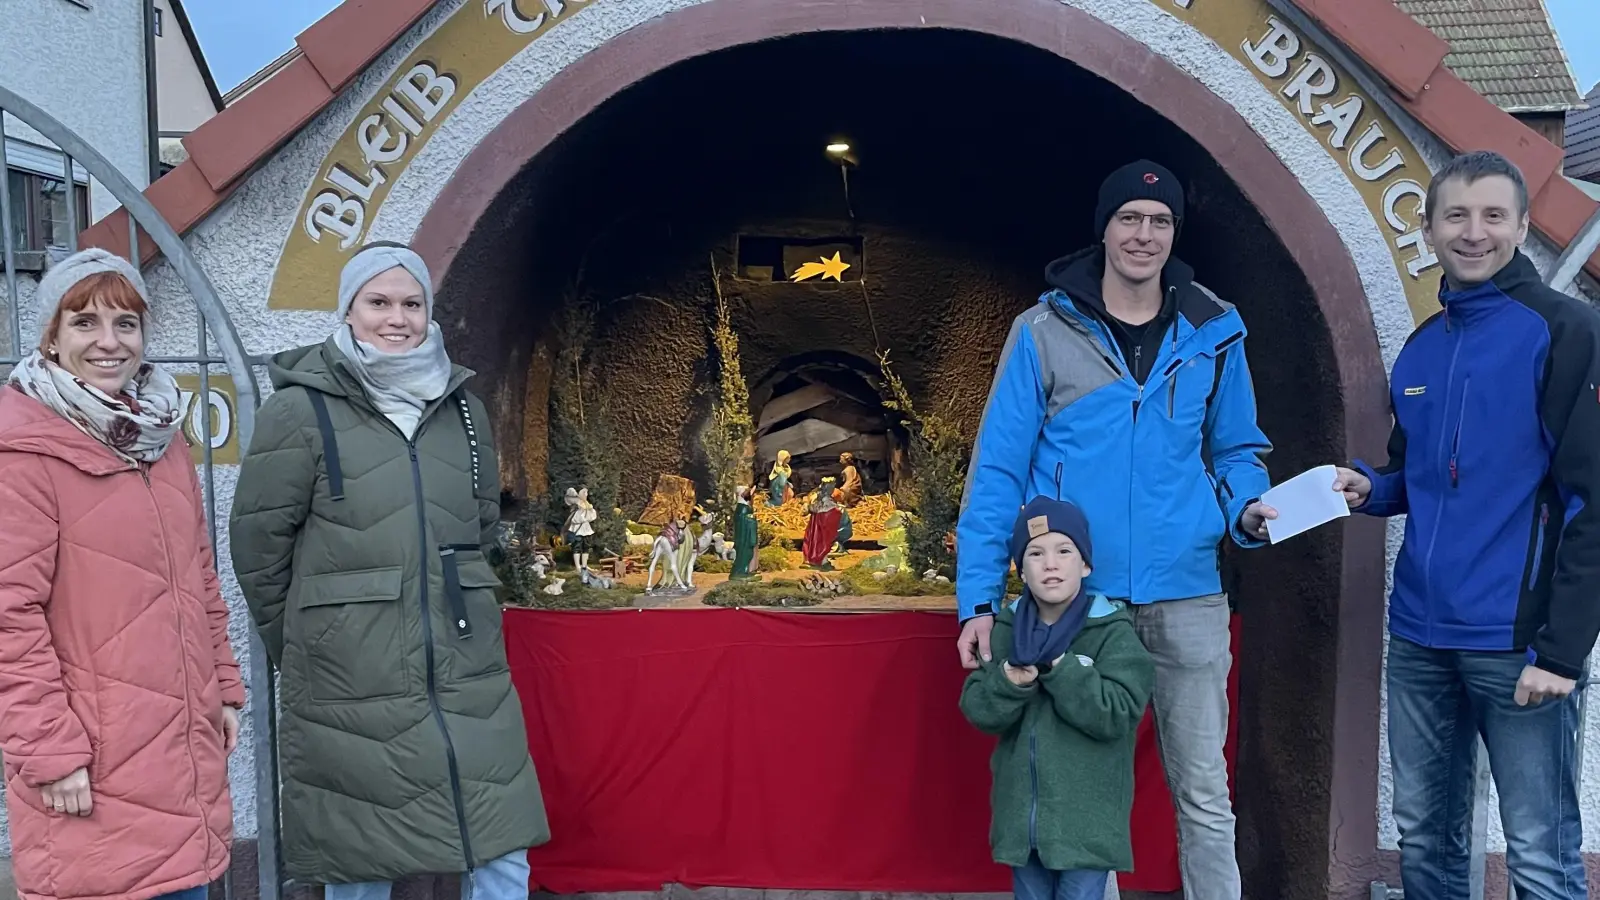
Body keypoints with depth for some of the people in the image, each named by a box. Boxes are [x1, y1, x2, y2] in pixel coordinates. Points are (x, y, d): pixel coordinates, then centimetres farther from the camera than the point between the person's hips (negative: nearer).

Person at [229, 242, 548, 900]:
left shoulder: (462, 406, 9)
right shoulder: (300, 409, -5)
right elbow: (260, 542, -1)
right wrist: (297, 645, 8)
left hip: (467, 669, 4)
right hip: (349, 679, -3)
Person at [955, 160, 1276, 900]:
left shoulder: (1213, 332, 4)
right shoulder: (1044, 331, -3)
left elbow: (1237, 450, 14)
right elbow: (997, 470, -4)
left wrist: (1246, 509, -9)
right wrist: (979, 597, -10)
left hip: (1186, 597, 2)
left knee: (1202, 789, 11)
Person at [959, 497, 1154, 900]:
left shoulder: (1113, 632, -10)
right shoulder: (1006, 629, 1)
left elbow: (1116, 714, -19)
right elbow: (976, 709, -2)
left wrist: (1059, 666, -23)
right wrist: (1009, 682, -22)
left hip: (1086, 818, -4)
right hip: (1021, 812, 4)